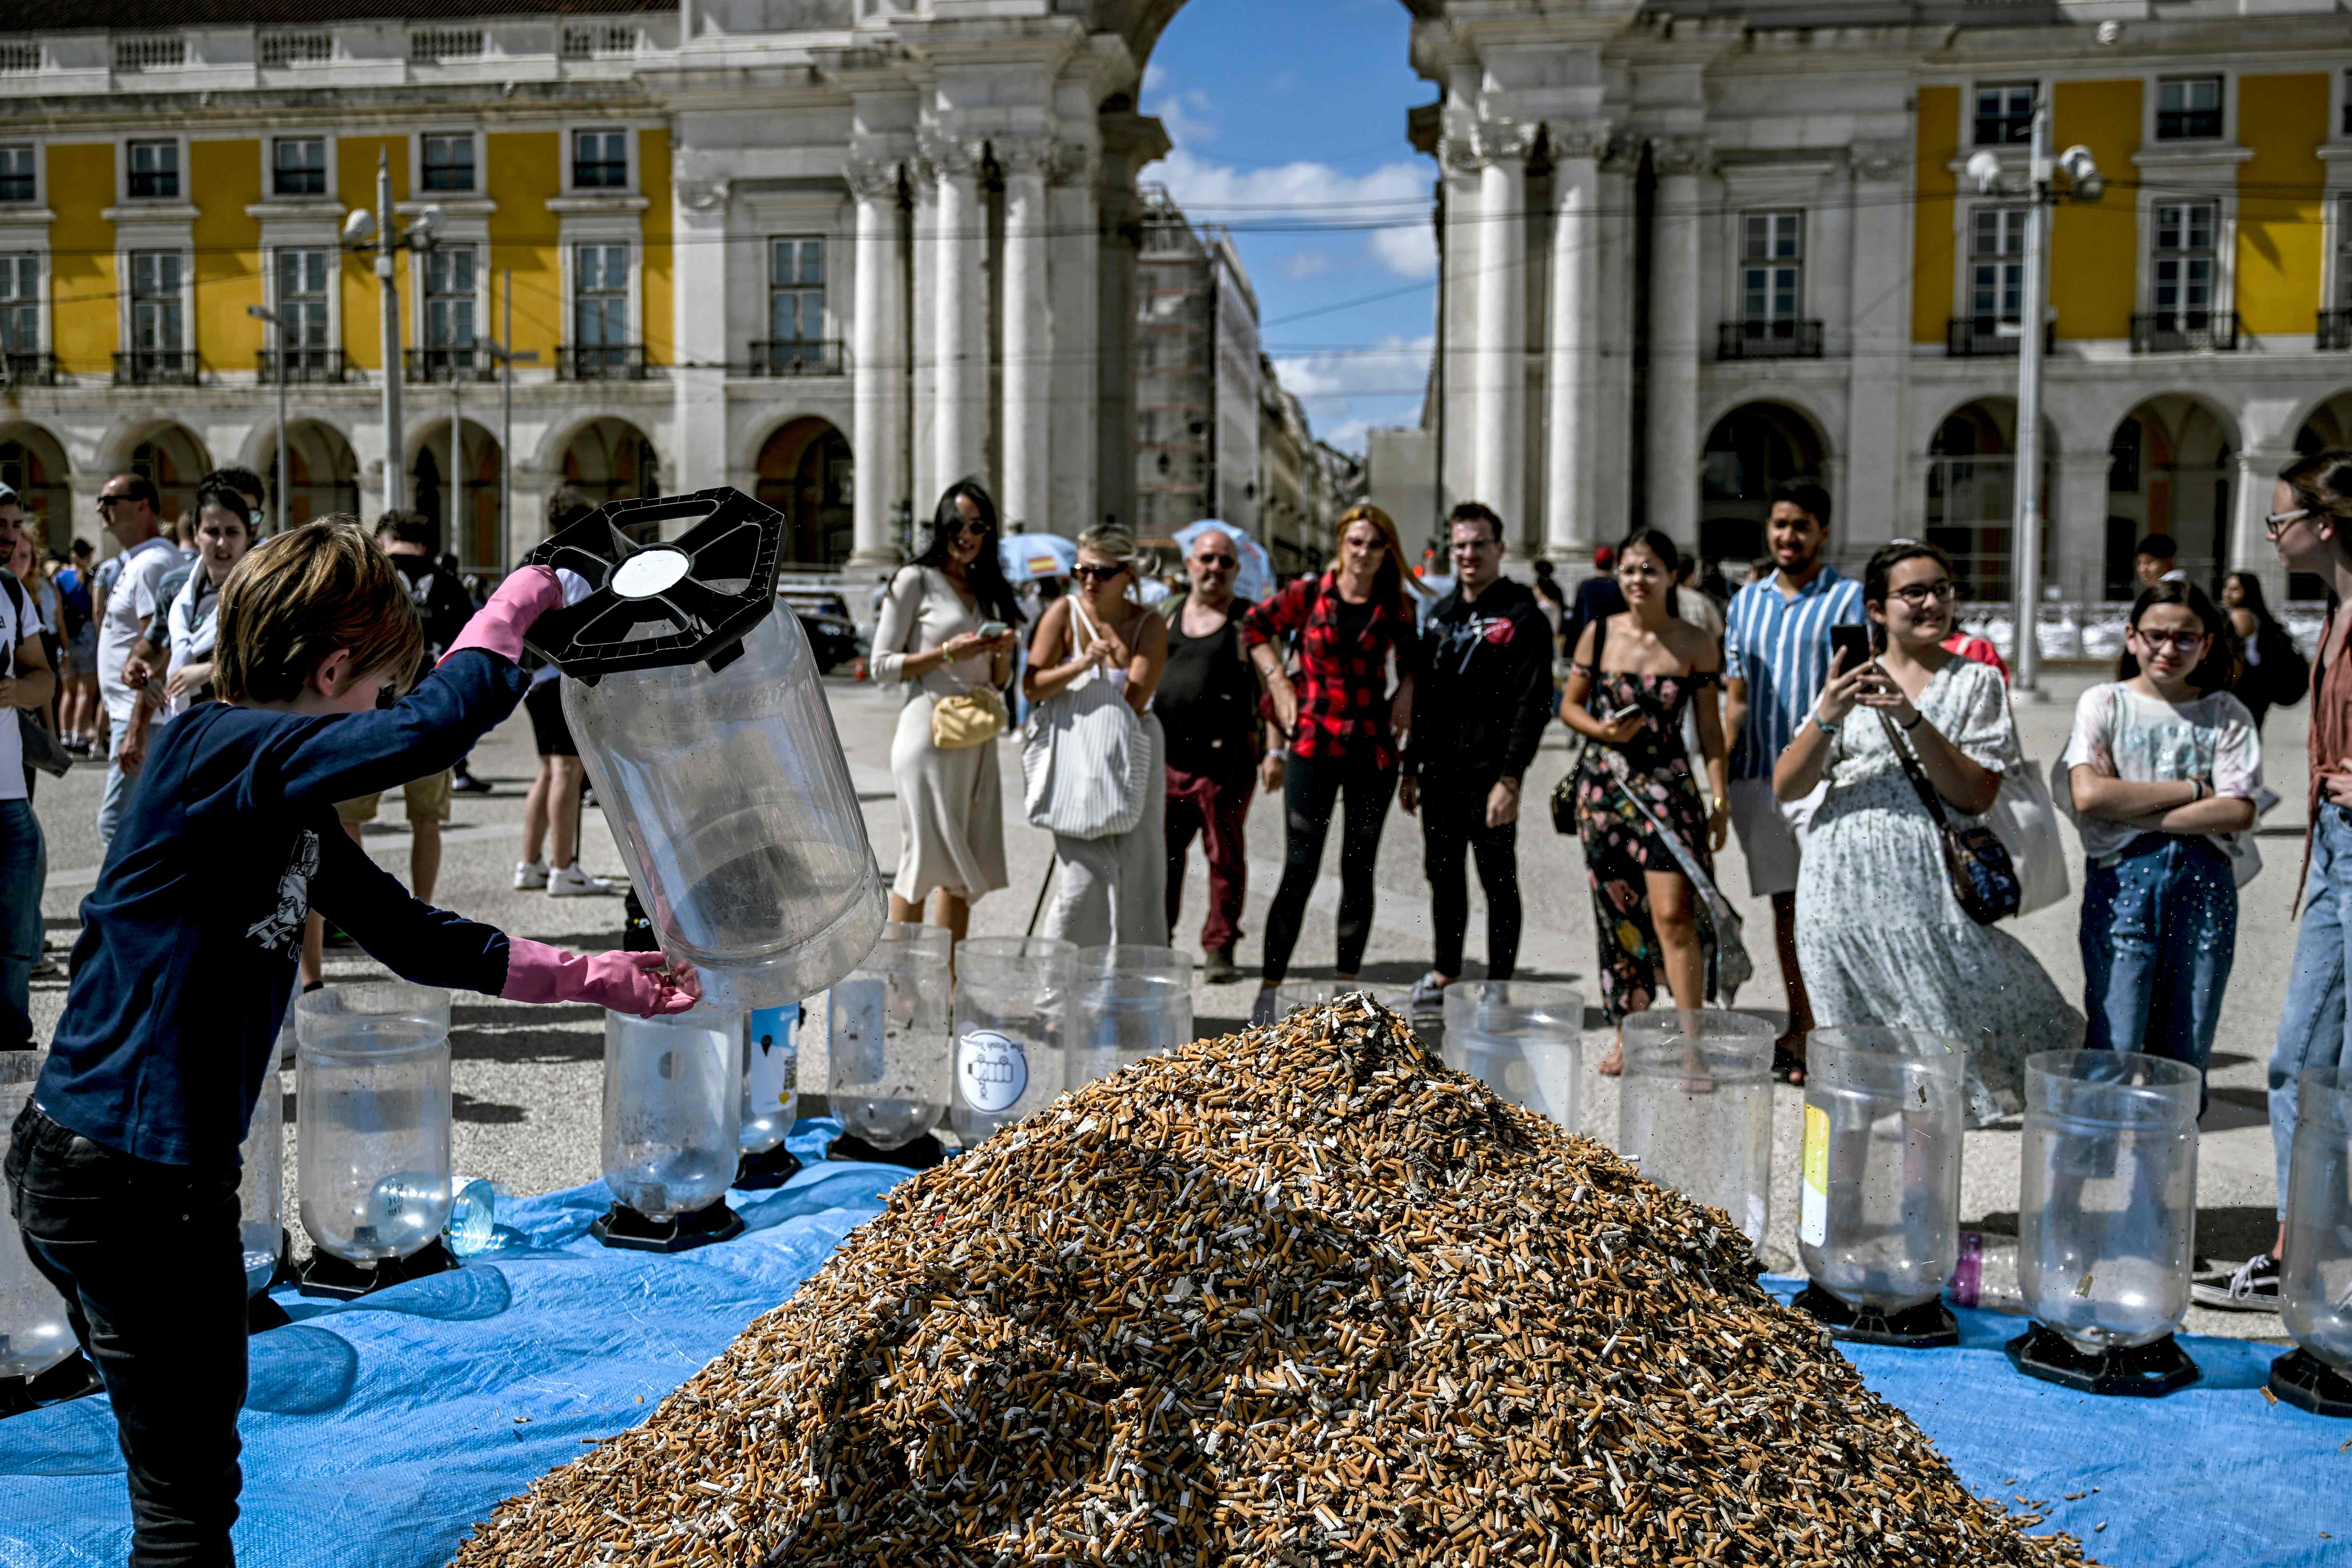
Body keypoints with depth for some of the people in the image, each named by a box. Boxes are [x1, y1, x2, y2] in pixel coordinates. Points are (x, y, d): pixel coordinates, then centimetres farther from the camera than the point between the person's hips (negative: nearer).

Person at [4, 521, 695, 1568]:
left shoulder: (286, 803, 9)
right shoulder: (212, 751, -21)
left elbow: (412, 938, 15)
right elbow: (430, 729, -34)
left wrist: (590, 978, 15)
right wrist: (515, 608, -17)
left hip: (176, 1173, 10)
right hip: (121, 1185, -10)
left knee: (196, 1450, 26)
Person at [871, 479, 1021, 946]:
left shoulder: (989, 590, 18)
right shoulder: (916, 580, -1)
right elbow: (881, 666, -5)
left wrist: (1004, 653, 0)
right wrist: (948, 653, -15)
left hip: (978, 741, 7)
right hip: (930, 735, -7)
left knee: (966, 865, 7)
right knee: (925, 858, -7)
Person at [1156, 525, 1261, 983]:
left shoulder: (1250, 620, 1)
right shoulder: (1168, 612, 14)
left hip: (1225, 757, -4)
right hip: (1167, 755, 4)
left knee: (1226, 856, 0)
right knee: (1162, 851, 7)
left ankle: (1219, 949, 8)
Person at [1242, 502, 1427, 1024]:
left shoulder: (1396, 607, 3)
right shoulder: (1307, 595, -2)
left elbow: (1411, 653, 23)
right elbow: (1255, 627, 13)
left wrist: (1405, 691, 4)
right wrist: (1279, 682, 4)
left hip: (1373, 750, 2)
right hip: (1312, 745, -2)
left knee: (1359, 872, 7)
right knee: (1300, 870, -6)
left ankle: (1346, 986, 18)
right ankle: (1268, 990, 0)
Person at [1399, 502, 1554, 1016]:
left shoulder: (1523, 618, -7)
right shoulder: (1440, 615, 14)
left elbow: (1534, 704, -13)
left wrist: (1510, 779, -19)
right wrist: (1411, 768, 15)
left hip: (1489, 770, -6)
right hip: (1440, 768, 7)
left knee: (1498, 880, 1)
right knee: (1443, 873, 13)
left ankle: (1499, 989, 8)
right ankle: (1444, 975, 26)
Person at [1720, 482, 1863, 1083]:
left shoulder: (1850, 599, 0)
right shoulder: (1746, 601, 14)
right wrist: (1720, 778, 9)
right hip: (1758, 776, 5)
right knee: (1784, 906, 11)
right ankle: (1799, 1032, 21)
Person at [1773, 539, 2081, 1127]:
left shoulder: (1975, 681, 6)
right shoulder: (1850, 680, 9)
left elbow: (1977, 796, -6)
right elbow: (1787, 788, 2)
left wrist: (1911, 718, -17)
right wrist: (1826, 718, -15)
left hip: (1928, 887, -1)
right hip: (1843, 885, 1)